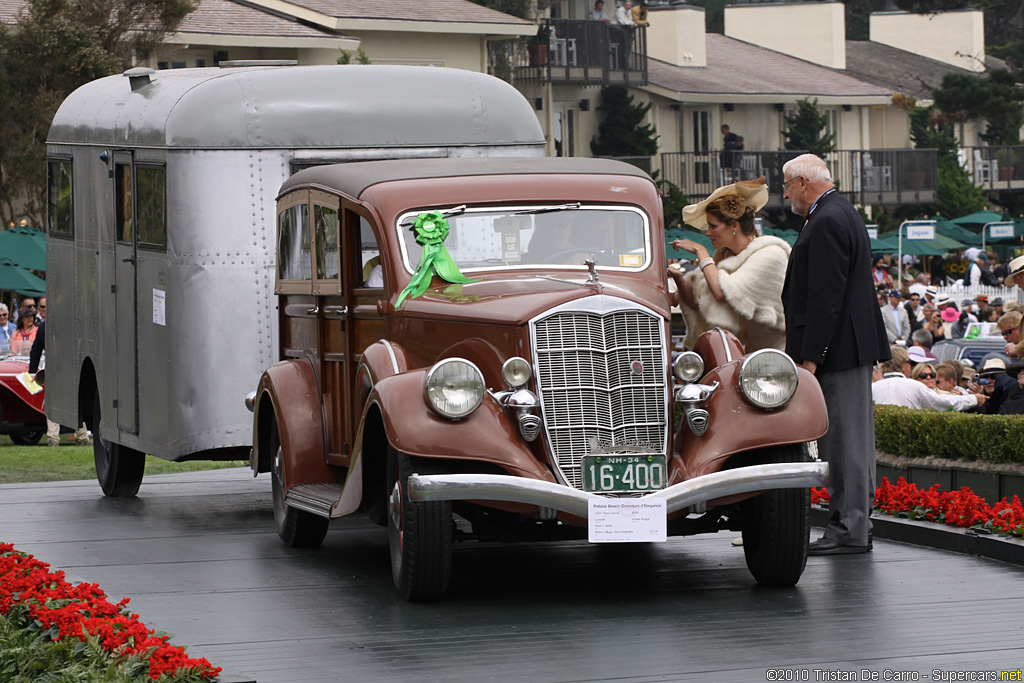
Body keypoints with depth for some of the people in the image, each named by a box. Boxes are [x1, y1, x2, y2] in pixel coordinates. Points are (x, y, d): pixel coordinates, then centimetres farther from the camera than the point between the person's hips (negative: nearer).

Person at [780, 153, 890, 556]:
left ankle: (849, 531, -5)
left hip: (837, 350, -11)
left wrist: (810, 358, -21)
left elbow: (826, 297, -21)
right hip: (854, 346, 11)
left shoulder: (827, 222, -16)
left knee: (843, 441, -7)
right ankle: (856, 525, 18)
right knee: (852, 439, 13)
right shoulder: (843, 214, 18)